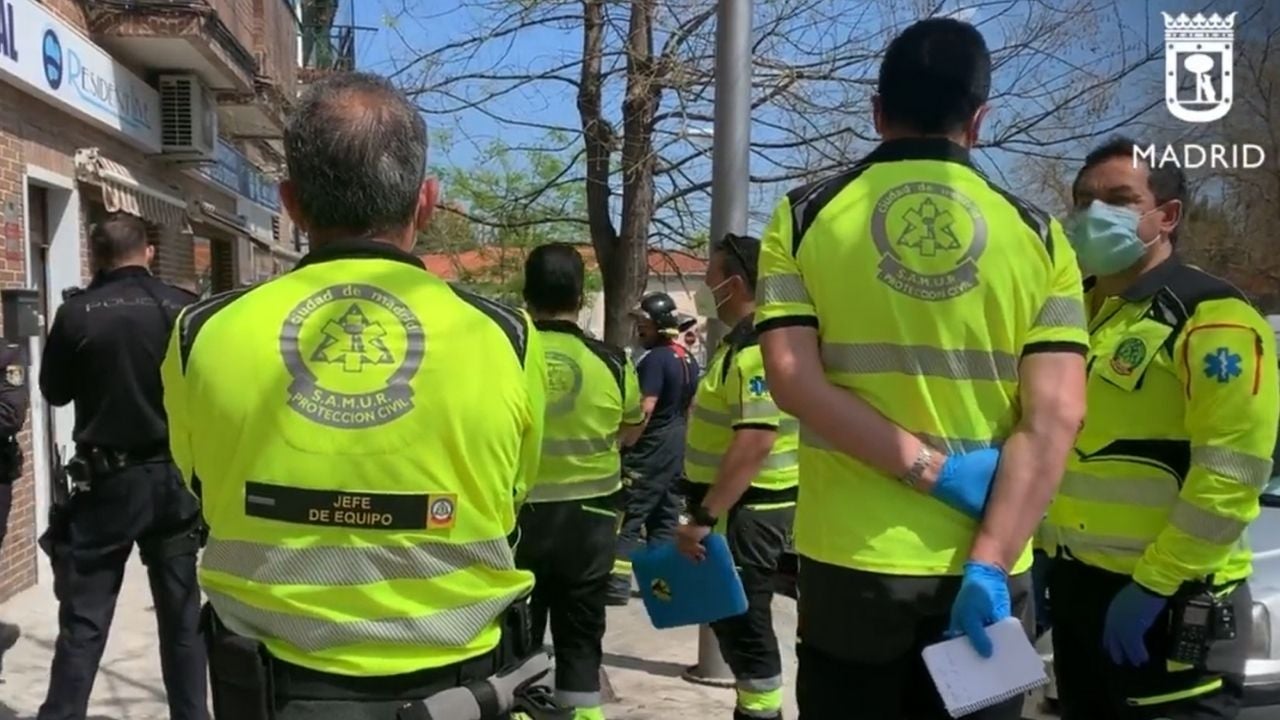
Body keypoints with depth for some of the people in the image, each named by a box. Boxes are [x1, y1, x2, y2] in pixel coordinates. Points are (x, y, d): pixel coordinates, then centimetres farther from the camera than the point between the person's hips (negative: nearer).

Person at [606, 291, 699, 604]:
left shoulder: (656, 358, -16)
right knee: (665, 514, 13)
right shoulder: (688, 360, 11)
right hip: (677, 445, 9)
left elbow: (644, 411, -20)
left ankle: (618, 582, -6)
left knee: (628, 514, -5)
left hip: (652, 447, -9)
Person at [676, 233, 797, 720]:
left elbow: (754, 443, -29)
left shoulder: (756, 349, -20)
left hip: (746, 510, -11)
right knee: (732, 615, 19)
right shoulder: (740, 340, 13)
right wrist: (706, 510, 21)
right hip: (737, 505, 11)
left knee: (743, 621, -1)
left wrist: (704, 517, -28)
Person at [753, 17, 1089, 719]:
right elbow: (1055, 416, -8)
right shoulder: (1037, 235, 1)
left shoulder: (805, 216, -1)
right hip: (984, 567, 1)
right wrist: (989, 564, -11)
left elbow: (793, 379, -12)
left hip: (854, 560, 0)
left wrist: (927, 468, -9)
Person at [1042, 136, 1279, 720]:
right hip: (1075, 582, 8)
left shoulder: (1212, 318, -13)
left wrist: (1152, 584, -19)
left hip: (1171, 600, -8)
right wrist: (1038, 552, 9)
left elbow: (1231, 475, -20)